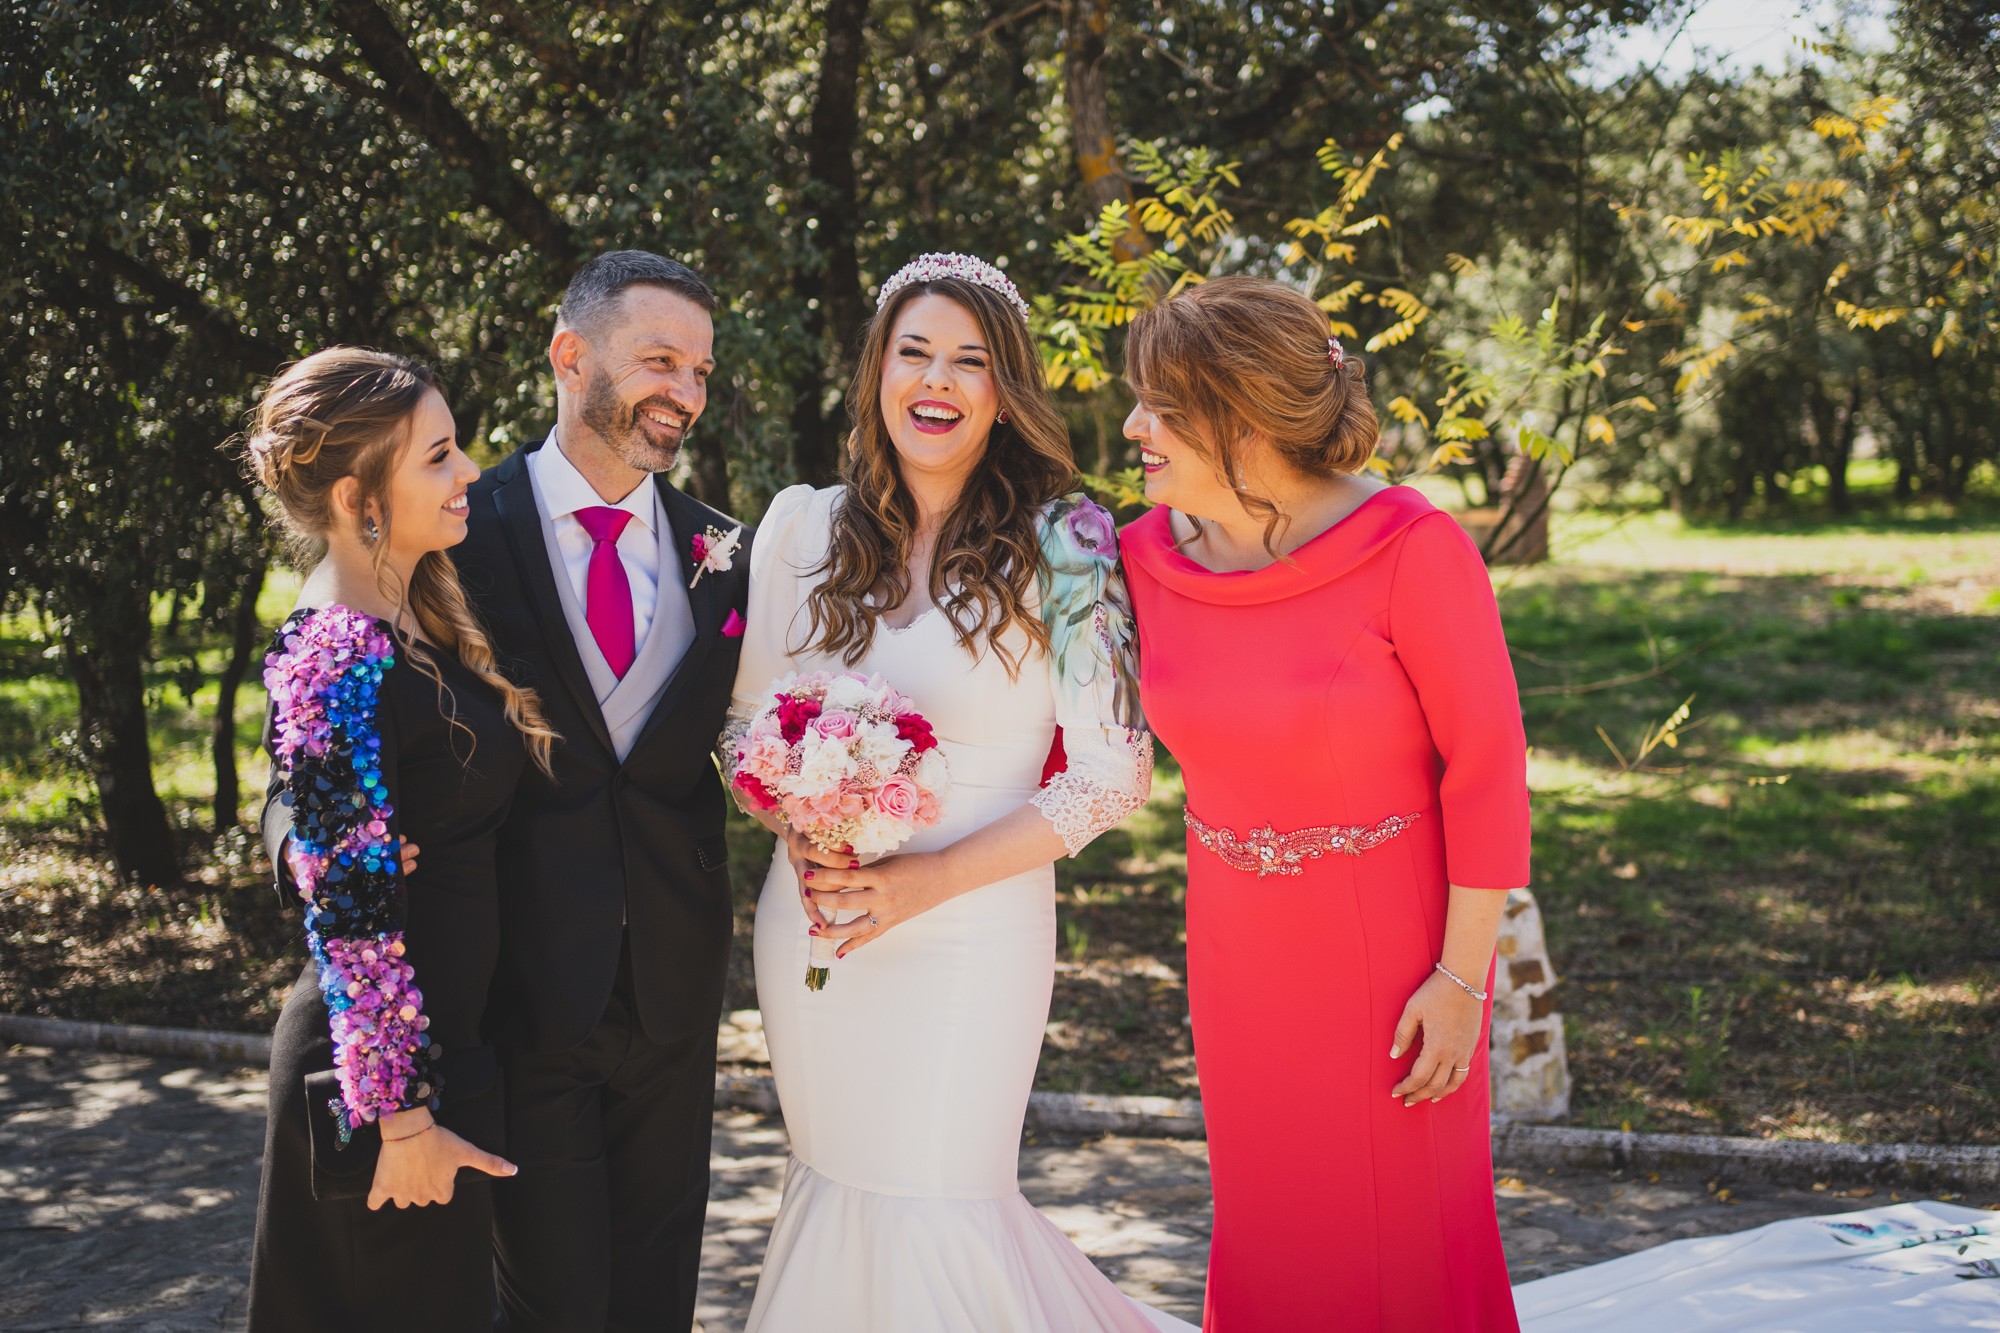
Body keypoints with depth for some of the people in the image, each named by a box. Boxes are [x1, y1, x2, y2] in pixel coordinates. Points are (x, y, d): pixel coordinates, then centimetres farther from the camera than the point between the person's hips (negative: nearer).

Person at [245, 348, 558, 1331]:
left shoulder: (418, 619, 6)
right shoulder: (336, 657, -21)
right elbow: (348, 912, -22)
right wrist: (402, 1116, -19)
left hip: (453, 1030, 9)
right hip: (391, 1065, -9)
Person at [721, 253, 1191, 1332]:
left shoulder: (1061, 544, -8)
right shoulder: (802, 526, 3)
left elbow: (1115, 771, -9)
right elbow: (745, 719, 11)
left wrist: (929, 878, -16)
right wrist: (800, 838, -10)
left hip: (973, 932, -4)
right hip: (810, 929, 4)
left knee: (938, 1207, 0)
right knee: (836, 1189, 14)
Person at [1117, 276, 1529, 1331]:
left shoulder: (1410, 548, -19)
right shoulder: (1150, 553, -5)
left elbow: (1487, 765, -14)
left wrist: (1463, 976, -13)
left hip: (1394, 945, -4)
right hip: (1240, 951, 4)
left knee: (1402, 1236, 8)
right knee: (1267, 1230, 16)